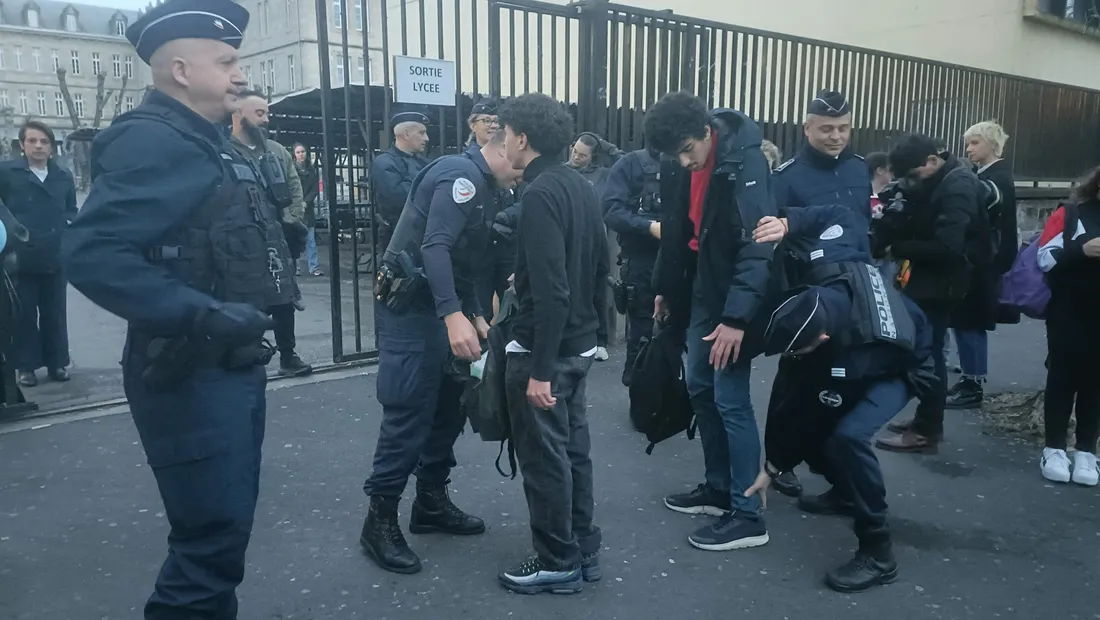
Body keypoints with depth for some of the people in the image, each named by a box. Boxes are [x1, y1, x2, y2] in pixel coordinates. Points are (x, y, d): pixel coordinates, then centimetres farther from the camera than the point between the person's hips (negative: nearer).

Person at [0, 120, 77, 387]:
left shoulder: (63, 177, 10)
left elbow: (71, 211, 19)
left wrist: (69, 224, 0)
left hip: (54, 258, 3)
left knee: (55, 314, 10)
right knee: (24, 315, 7)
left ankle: (57, 363, 21)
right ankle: (26, 366, 17)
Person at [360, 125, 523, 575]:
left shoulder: (477, 184, 17)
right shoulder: (461, 174, -14)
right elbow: (435, 247, -28)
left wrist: (477, 315, 15)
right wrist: (455, 316, -36)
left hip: (435, 307, 10)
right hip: (409, 308, -10)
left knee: (450, 403, 12)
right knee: (409, 413, -7)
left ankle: (431, 503, 24)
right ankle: (380, 519, 4)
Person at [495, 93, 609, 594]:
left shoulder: (540, 194, -19)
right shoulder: (581, 187, 9)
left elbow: (549, 290, -25)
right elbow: (601, 266, 14)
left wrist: (539, 368, -23)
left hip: (544, 348, -9)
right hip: (578, 344, 9)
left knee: (543, 458, 4)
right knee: (572, 447, 17)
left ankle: (559, 564, 17)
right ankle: (583, 550, 29)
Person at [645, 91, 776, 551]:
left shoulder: (745, 163, -20)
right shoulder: (679, 166, 2)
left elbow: (758, 246, -25)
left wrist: (737, 316, -30)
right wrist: (665, 287, 17)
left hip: (732, 298, -8)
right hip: (702, 292, 8)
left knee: (731, 401, -5)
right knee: (701, 390, 14)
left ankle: (748, 515, 7)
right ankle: (718, 488, 30)